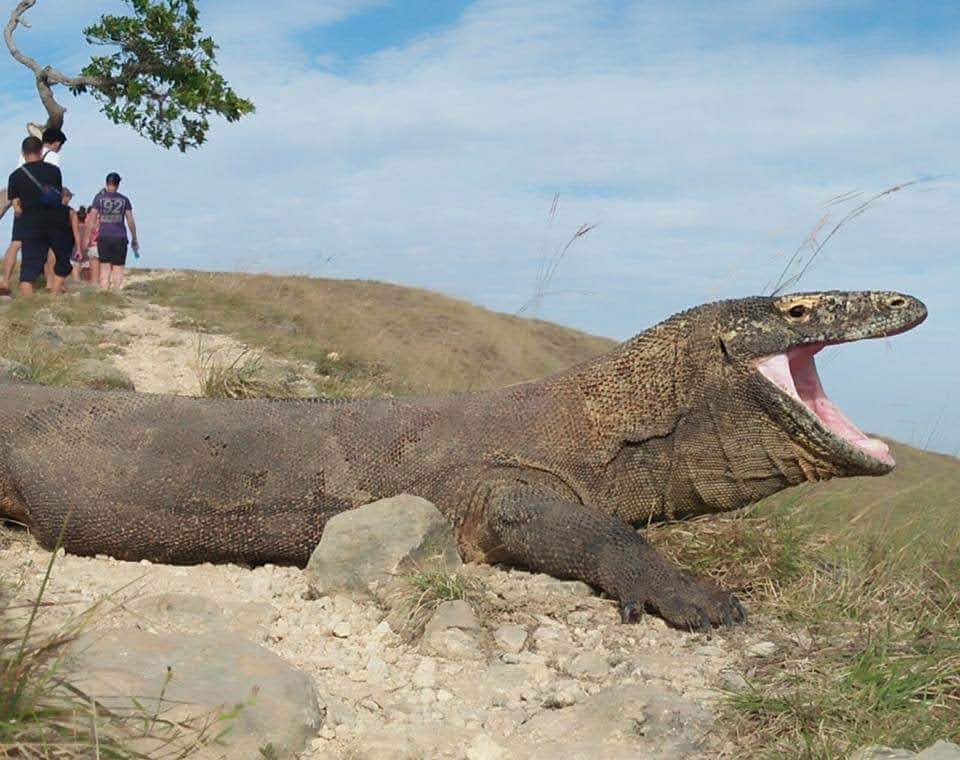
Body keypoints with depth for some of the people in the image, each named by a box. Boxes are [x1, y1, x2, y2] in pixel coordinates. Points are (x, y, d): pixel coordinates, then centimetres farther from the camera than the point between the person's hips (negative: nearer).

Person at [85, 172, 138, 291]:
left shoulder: (99, 198, 3)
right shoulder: (124, 200, 5)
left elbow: (91, 219, 1)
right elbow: (130, 220, 5)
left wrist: (87, 237, 5)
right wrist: (134, 239, 13)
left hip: (103, 237, 0)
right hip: (120, 237, 0)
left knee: (105, 267, 2)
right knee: (118, 268, 3)